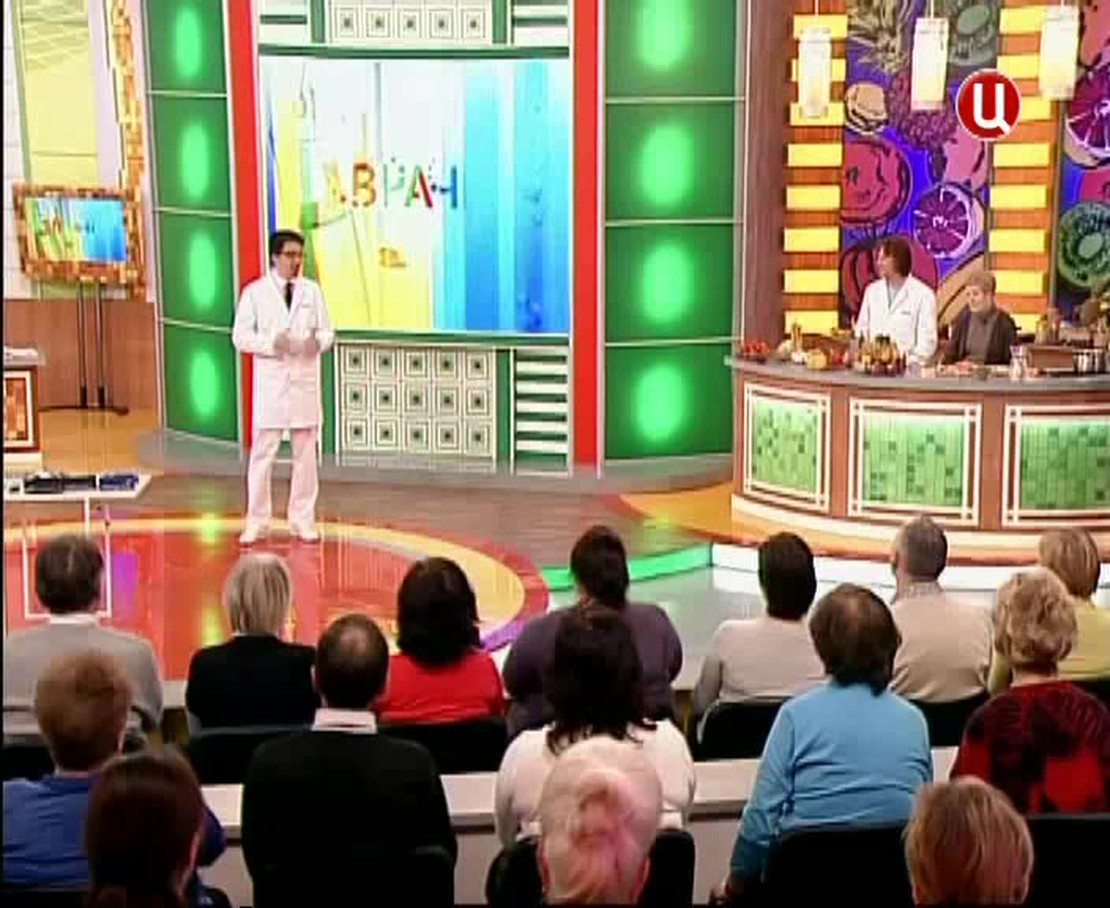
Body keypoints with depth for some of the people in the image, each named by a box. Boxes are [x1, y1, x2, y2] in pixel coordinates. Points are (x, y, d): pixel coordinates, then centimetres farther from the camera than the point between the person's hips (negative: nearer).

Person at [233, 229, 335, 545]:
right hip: (270, 382, -3)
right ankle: (256, 522, 6)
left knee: (305, 454, 7)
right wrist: (272, 343, -20)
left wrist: (318, 341, -16)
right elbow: (240, 337, -3)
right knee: (262, 453, -2)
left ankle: (303, 520, 16)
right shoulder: (254, 292, 1)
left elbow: (327, 331, 8)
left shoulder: (312, 290, 9)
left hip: (305, 381, 3)